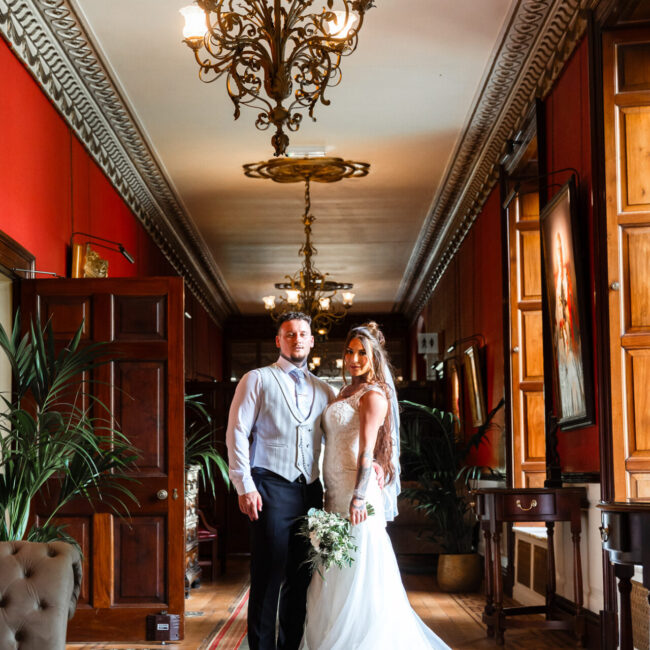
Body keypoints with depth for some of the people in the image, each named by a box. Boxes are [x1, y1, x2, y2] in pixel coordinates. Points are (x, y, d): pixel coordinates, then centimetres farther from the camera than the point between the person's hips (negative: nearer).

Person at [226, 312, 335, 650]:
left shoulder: (323, 390, 18)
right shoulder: (257, 380, 5)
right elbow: (237, 433, -1)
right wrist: (245, 486, -10)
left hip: (310, 491, 5)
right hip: (272, 488, -4)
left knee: (300, 578, 7)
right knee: (267, 578, -5)